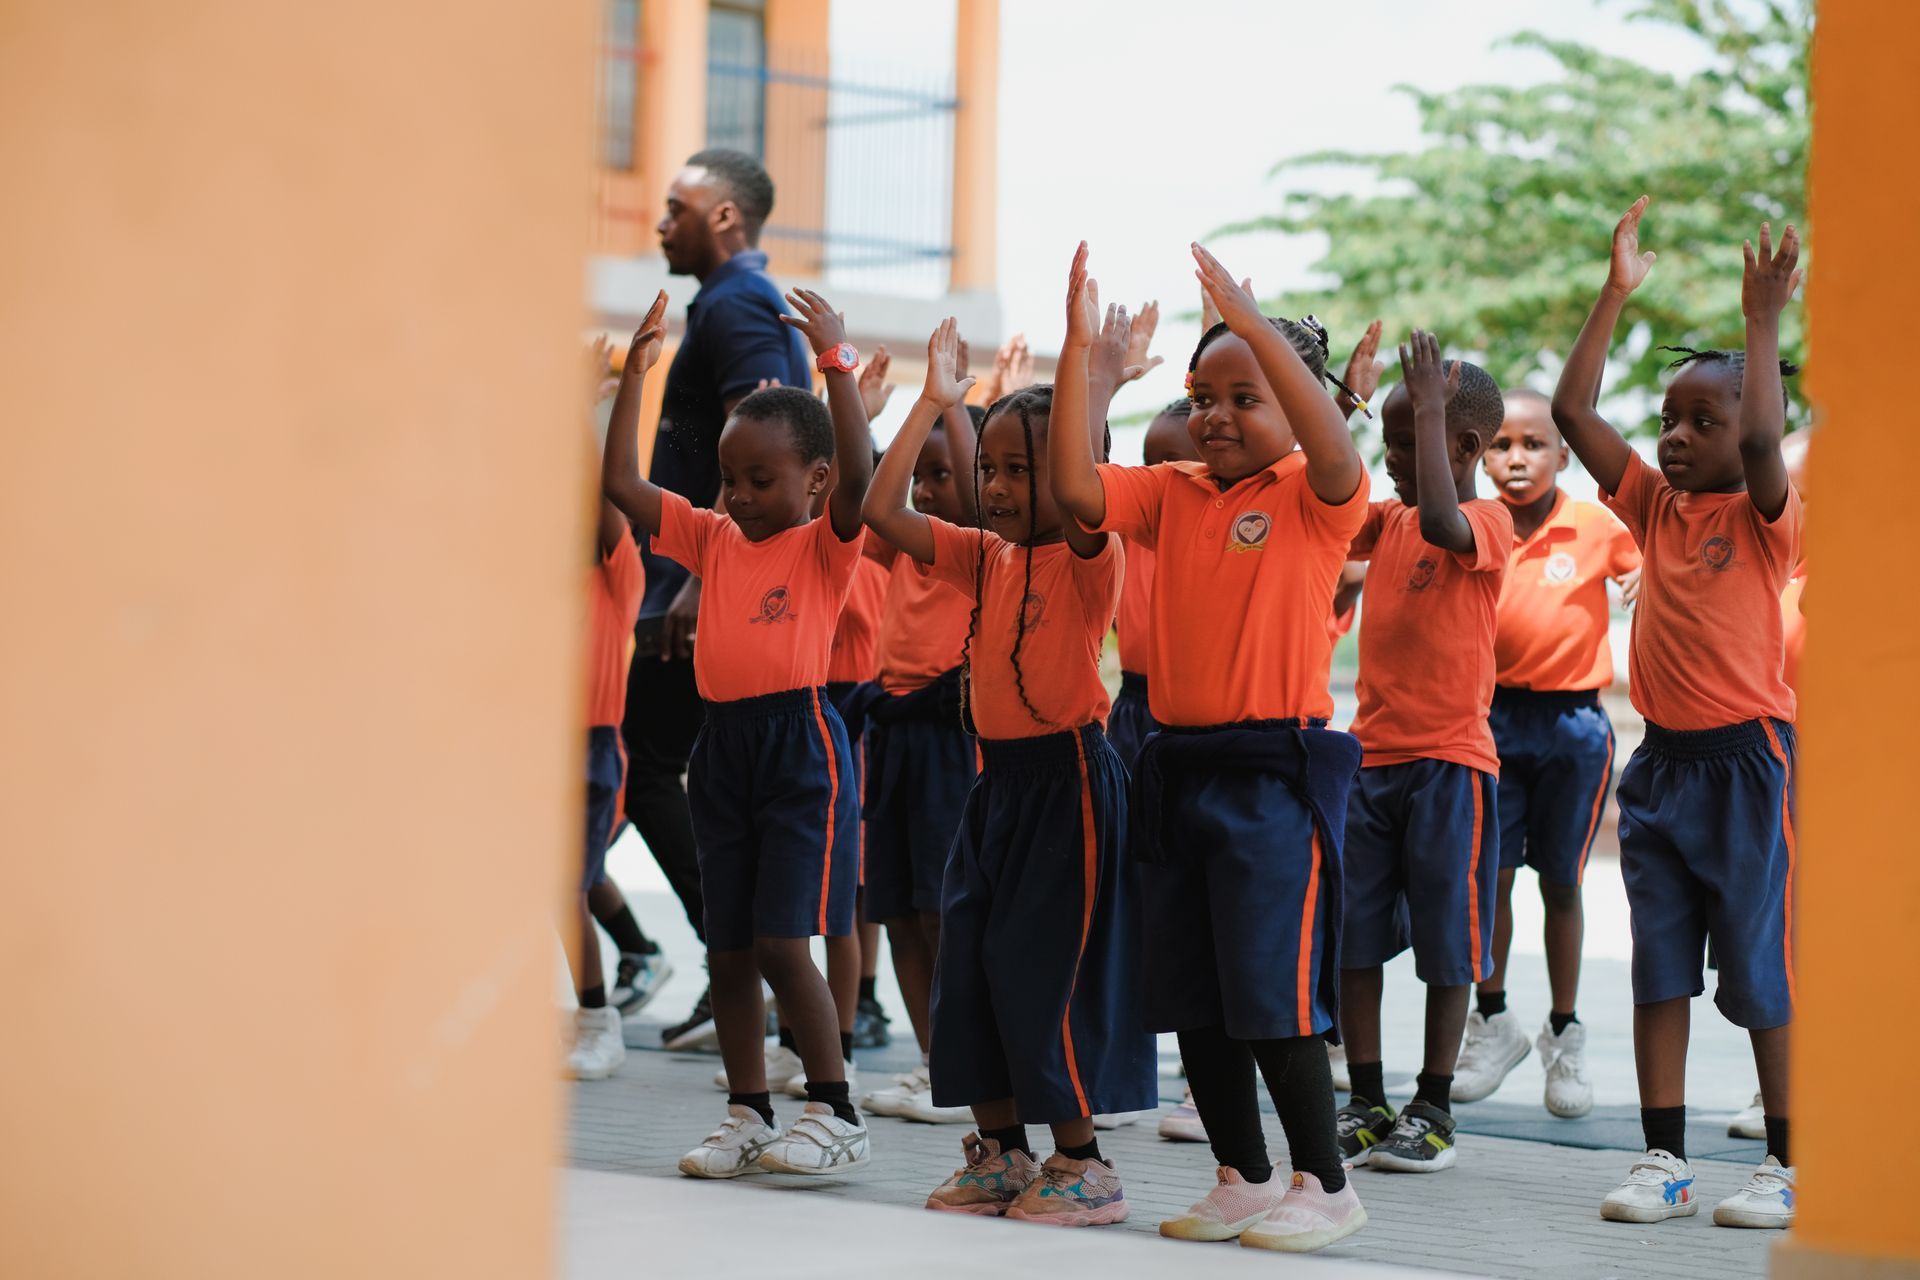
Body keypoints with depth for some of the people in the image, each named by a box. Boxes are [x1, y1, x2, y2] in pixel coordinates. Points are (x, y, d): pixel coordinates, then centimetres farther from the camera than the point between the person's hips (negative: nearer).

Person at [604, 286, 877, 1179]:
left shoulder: (824, 544, -4)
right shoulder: (712, 539, 11)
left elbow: (858, 474, -23)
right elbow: (621, 483, 6)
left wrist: (837, 360, -24)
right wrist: (635, 372, 3)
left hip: (801, 743, -6)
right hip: (722, 743, 6)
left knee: (783, 944, -9)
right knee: (728, 950, 9)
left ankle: (834, 1114, 3)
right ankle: (748, 1116, 18)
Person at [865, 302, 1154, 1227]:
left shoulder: (1089, 554, -10)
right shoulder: (985, 557, 10)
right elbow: (881, 509, 3)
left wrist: (1080, 353, -30)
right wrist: (935, 400, 4)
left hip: (1066, 783, -7)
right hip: (996, 779, 7)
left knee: (1048, 973, -6)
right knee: (972, 966, 10)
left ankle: (1081, 1162, 5)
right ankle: (999, 1152, 21)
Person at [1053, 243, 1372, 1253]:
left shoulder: (1313, 498, -5)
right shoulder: (1172, 495, 10)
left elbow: (1332, 446, -26)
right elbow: (1076, 488, -3)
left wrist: (1249, 320, -31)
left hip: (1276, 768, -6)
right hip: (1177, 762, 6)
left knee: (1274, 991, -5)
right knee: (1190, 995, 11)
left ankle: (1324, 1184, 9)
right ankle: (1244, 1179, 24)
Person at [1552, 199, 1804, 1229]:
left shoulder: (1764, 517, -7)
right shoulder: (1655, 508, 8)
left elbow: (1764, 436, -28)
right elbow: (1572, 412, 2)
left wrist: (1762, 323, -24)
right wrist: (1617, 293, -1)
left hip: (1744, 761, -6)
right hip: (1660, 759, 6)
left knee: (1761, 970, 0)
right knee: (1659, 967, 6)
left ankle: (1788, 1167, 9)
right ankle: (1663, 1159, 12)